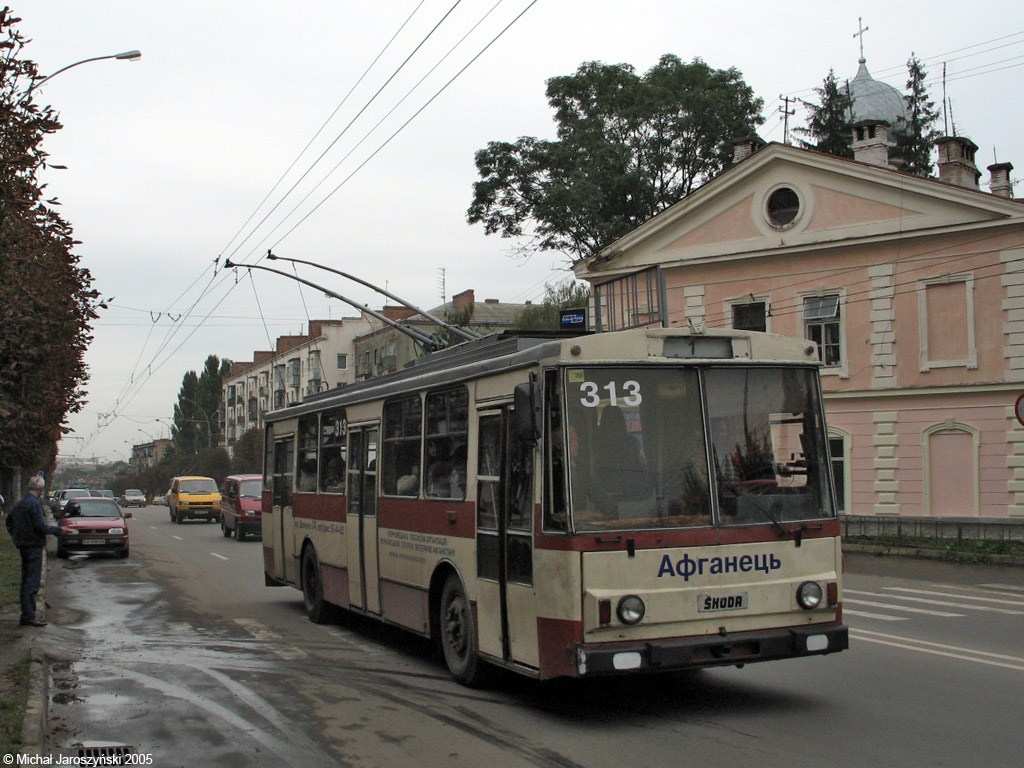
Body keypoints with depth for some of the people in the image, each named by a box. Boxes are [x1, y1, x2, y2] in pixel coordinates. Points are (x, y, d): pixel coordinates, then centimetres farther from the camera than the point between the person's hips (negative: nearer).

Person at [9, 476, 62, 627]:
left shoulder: (19, 504, 13)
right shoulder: (35, 503, -16)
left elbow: (10, 524, 18)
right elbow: (40, 527, -19)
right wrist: (57, 530, -5)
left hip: (24, 546, 9)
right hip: (34, 546, -9)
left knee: (26, 581, 14)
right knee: (32, 582, -7)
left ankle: (28, 614, 19)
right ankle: (28, 616, -7)